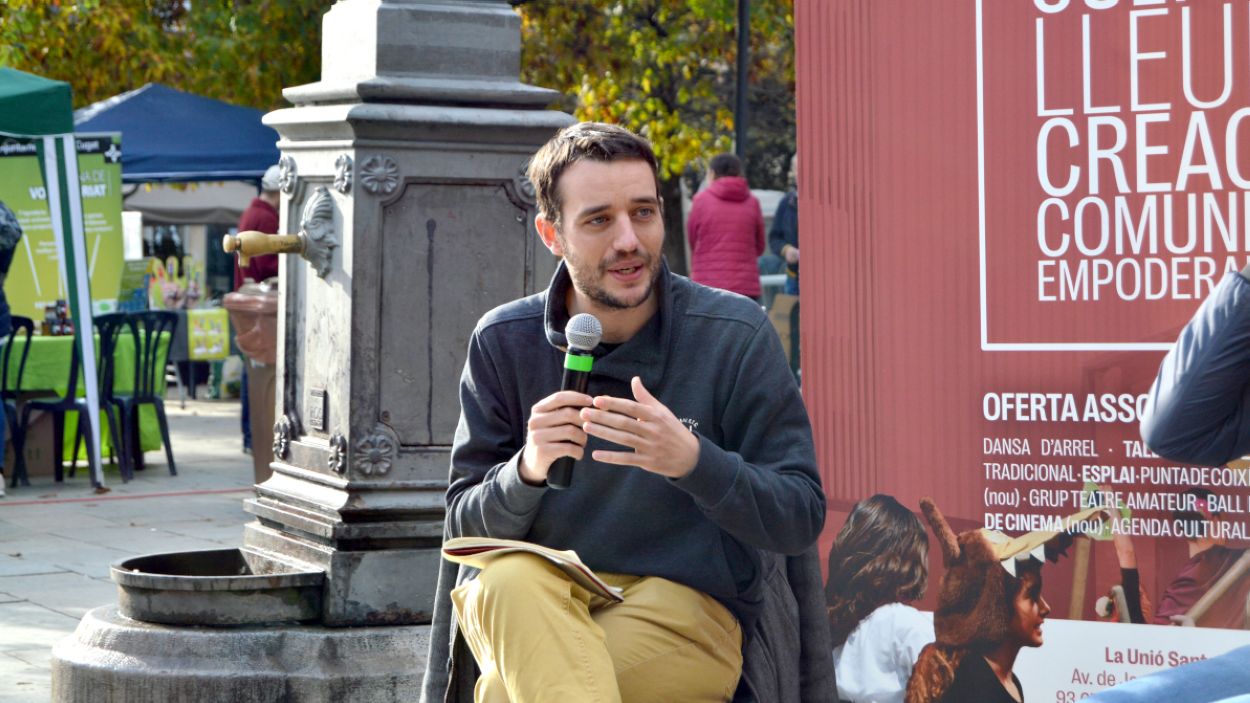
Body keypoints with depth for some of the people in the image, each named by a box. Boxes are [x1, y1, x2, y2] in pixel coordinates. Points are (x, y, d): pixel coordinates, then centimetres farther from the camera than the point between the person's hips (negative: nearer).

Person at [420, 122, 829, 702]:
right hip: (528, 608, 3)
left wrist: (693, 460, -24)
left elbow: (801, 519, -5)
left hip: (683, 614, -3)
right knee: (509, 580, -36)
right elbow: (467, 526, 4)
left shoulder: (735, 336, -3)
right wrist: (527, 470, -20)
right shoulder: (503, 343, 3)